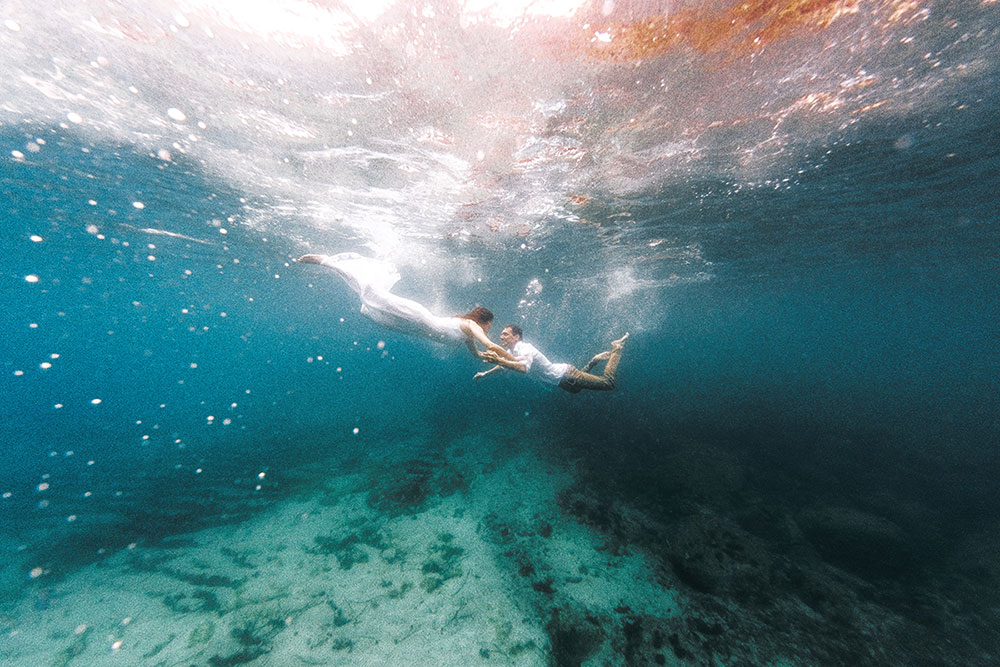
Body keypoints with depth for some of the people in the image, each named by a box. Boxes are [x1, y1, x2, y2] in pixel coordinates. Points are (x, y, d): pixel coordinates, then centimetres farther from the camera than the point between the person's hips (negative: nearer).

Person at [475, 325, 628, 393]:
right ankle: (595, 359, 37)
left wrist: (499, 360, -54)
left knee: (608, 384, -3)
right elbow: (504, 365, 21)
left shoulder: (525, 348, -27)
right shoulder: (513, 351, 2)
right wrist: (485, 373, 15)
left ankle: (616, 348, 16)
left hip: (566, 375, -9)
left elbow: (524, 368, -48)